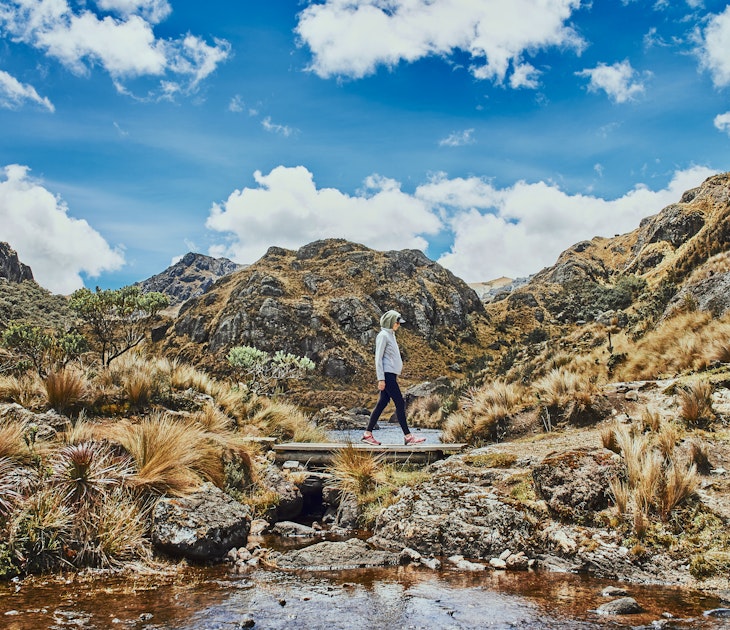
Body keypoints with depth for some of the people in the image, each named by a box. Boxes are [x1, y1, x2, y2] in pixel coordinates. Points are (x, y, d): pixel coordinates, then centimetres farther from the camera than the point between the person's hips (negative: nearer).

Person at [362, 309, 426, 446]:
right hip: (387, 374, -10)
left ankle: (368, 434, 11)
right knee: (400, 404, -8)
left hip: (391, 375, 10)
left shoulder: (390, 335, 19)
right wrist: (381, 379, -18)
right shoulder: (383, 335, -10)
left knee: (382, 404, 8)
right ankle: (408, 436, -6)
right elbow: (378, 358, -14)